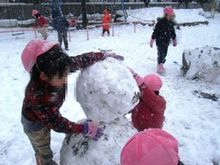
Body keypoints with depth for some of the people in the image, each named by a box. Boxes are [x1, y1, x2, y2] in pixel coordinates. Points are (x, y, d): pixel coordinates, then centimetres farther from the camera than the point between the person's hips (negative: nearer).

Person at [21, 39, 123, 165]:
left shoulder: (57, 69, -31)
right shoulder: (38, 95, -45)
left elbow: (82, 60, -18)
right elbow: (56, 123, -36)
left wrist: (104, 55, -14)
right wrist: (84, 129, -37)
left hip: (47, 115, 6)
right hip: (35, 123, -6)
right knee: (44, 154, 19)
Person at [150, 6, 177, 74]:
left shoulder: (171, 23, 6)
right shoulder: (160, 22, -14)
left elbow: (173, 32, 19)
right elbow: (155, 32, -13)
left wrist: (174, 40, 25)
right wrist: (152, 40, -12)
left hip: (166, 42, 7)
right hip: (160, 41, -7)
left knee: (164, 54, 13)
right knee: (161, 54, -11)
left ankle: (160, 64, 29)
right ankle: (160, 67, -9)